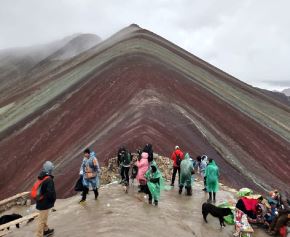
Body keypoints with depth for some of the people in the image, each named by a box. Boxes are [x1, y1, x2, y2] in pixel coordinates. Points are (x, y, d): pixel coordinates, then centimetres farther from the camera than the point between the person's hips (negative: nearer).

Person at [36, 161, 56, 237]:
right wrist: (53, 199, -11)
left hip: (41, 201, 9)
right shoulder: (49, 180, -27)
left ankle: (46, 230, 44)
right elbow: (50, 192, -29)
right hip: (45, 202, -9)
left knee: (44, 217, 26)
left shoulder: (41, 177, 1)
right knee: (42, 219, 4)